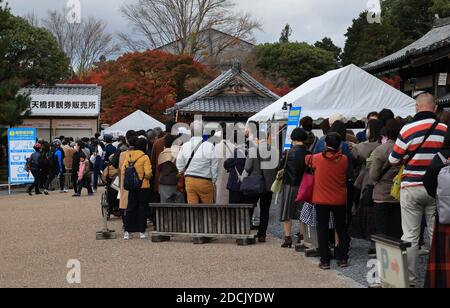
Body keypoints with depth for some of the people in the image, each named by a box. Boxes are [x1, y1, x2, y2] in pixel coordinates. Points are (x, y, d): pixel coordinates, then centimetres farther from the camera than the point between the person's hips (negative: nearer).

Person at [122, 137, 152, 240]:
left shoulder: (128, 155, 2)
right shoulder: (145, 157, -13)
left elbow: (123, 169, 5)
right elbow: (148, 173, -18)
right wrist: (148, 177, 3)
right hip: (143, 186, -4)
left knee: (130, 208, 11)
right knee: (142, 208, 5)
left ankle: (127, 232, 10)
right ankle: (142, 232, 8)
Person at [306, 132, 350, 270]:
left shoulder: (318, 158, -10)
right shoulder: (344, 159, -7)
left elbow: (307, 159, 9)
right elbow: (346, 176, 7)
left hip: (321, 200, -1)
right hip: (340, 200, 1)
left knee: (323, 229, 6)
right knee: (341, 229, 14)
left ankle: (324, 261, 4)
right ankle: (342, 258, 15)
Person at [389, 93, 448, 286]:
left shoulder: (408, 130, -9)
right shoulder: (445, 129, -4)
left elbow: (393, 160, -2)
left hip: (412, 188, -2)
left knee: (410, 237, 4)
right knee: (436, 234, 9)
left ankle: (410, 279, 7)